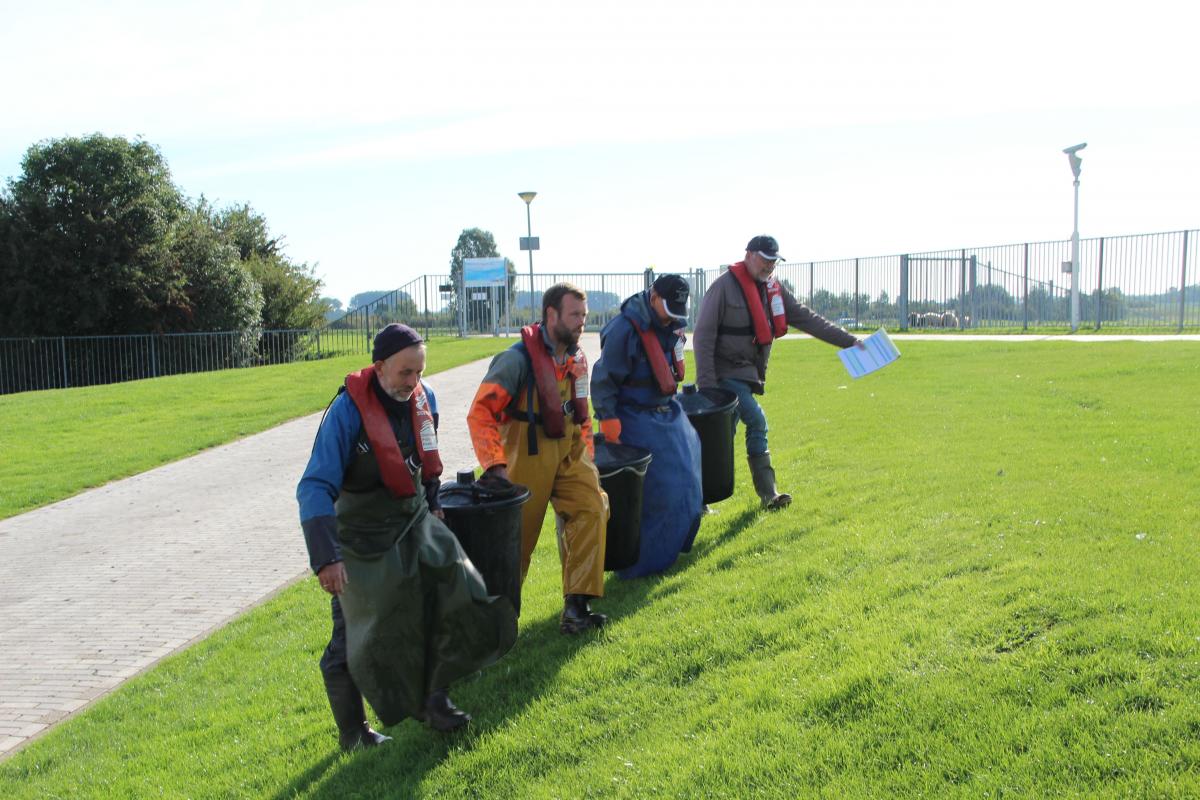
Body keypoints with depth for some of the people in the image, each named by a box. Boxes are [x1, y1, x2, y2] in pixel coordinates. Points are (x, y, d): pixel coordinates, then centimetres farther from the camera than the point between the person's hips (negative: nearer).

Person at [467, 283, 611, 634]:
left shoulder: (577, 359, 6)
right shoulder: (519, 358, -17)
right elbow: (480, 413, -20)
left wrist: (584, 457, 11)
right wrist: (495, 466, -26)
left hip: (567, 452, 6)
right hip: (526, 456, -6)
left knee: (592, 507, -14)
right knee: (517, 533, 3)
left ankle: (576, 605, -12)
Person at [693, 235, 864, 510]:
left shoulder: (774, 289, 8)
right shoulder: (725, 286, -13)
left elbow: (807, 319, 9)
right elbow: (703, 335, -14)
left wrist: (849, 341, 3)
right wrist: (706, 384, -18)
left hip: (749, 373, 7)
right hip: (726, 372, -7)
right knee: (757, 421, -17)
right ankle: (768, 493, -11)